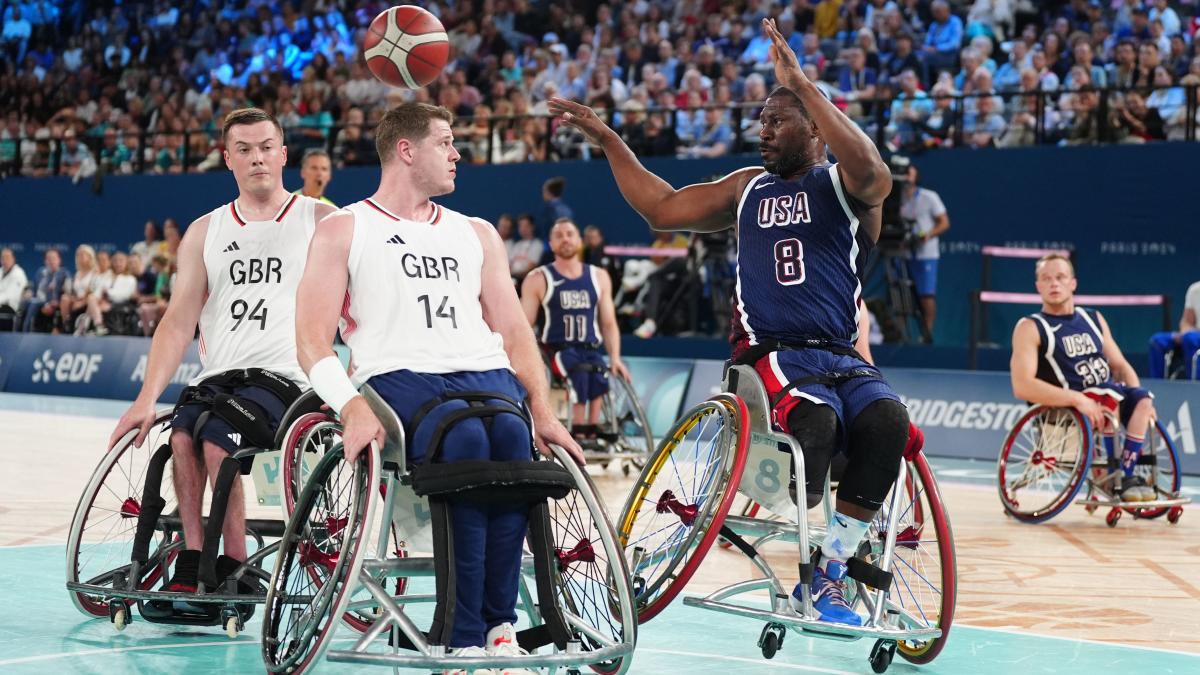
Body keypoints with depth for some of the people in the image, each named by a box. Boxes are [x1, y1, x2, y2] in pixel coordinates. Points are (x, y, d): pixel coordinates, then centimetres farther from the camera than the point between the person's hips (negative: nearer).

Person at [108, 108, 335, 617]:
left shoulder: (321, 221, 6)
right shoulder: (205, 232, 16)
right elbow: (180, 321, 9)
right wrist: (147, 399, -4)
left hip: (288, 379, -3)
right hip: (218, 377, 4)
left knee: (216, 439, -29)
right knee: (181, 435, -28)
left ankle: (232, 573, -18)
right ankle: (193, 566, -26)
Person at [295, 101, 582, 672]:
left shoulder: (477, 233, 26)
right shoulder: (343, 231, 12)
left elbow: (513, 330, 18)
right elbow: (312, 340, 1)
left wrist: (542, 409, -1)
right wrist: (351, 405, -19)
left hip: (485, 374, 4)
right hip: (398, 378, -3)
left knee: (511, 435, -33)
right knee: (467, 439, -36)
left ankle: (497, 626, -32)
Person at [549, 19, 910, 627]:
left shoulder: (844, 186, 6)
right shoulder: (748, 188, 19)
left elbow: (870, 170, -20)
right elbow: (662, 208, 23)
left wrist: (801, 84, -23)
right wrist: (606, 139, 22)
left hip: (840, 356, 0)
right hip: (769, 352, 1)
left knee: (886, 420, -31)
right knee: (814, 419, -34)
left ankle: (831, 570, -18)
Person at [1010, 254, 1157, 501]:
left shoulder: (1094, 320, 18)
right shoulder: (1030, 328, -2)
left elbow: (1120, 366, 19)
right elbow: (1022, 386, -15)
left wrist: (1138, 397, -5)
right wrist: (1078, 399, -26)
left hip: (1106, 401, 6)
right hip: (1062, 410, -5)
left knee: (1141, 399, -23)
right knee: (1109, 395, -32)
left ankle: (1126, 474, -21)